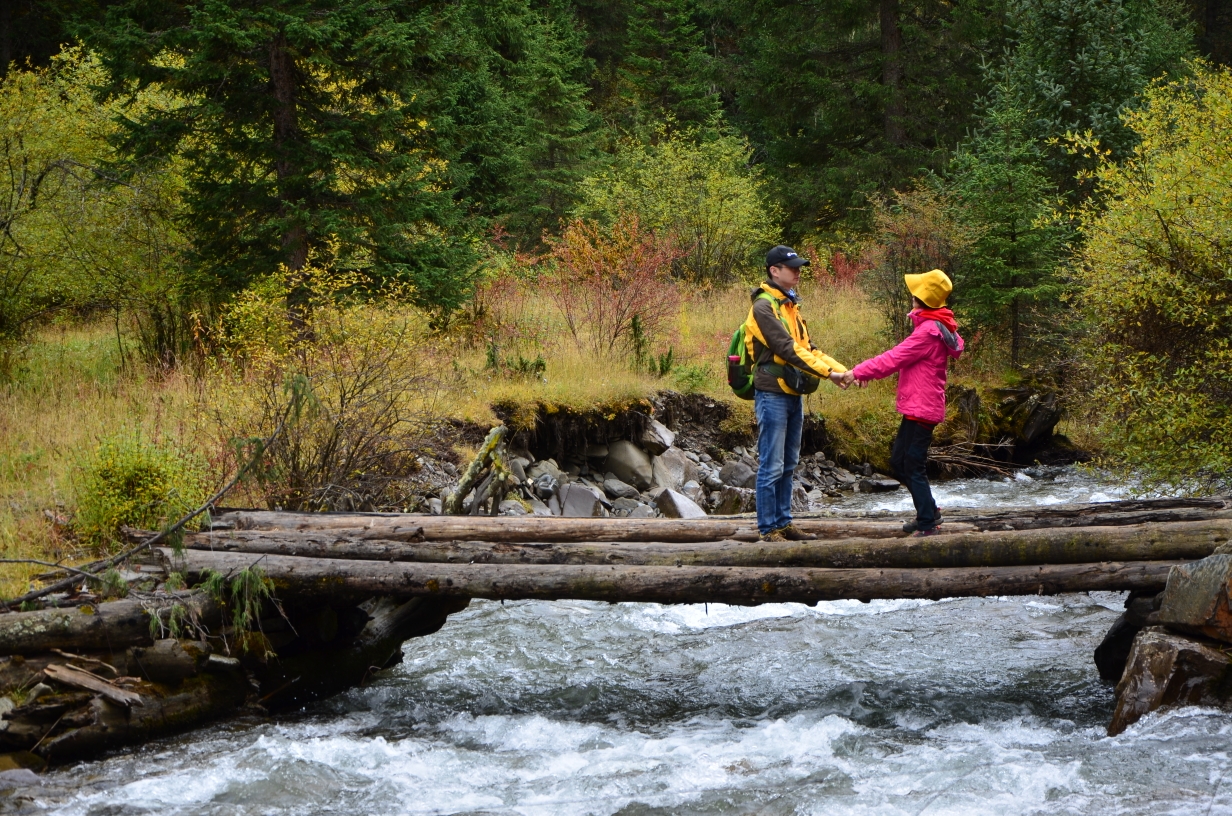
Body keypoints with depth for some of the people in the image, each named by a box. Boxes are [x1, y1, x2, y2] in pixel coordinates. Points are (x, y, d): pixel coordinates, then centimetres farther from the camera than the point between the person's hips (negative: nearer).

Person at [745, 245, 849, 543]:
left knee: (788, 465, 13)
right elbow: (787, 350, -21)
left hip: (793, 394, 9)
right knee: (771, 466, -5)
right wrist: (828, 373, -24)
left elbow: (807, 348, 15)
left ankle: (783, 522, 20)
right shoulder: (764, 307, -13)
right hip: (772, 395, -9)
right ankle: (767, 528, -1)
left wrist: (843, 370, 2)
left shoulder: (789, 305, 16)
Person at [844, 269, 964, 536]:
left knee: (913, 467, -5)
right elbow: (900, 357, 15)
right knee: (899, 461, 18)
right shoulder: (935, 326, 13)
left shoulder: (928, 331, -19)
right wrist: (865, 372, 7)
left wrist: (858, 372, -9)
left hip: (921, 410, -10)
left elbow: (894, 359, -18)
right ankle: (928, 512, 27)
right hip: (917, 407, 10)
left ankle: (928, 524, 0)